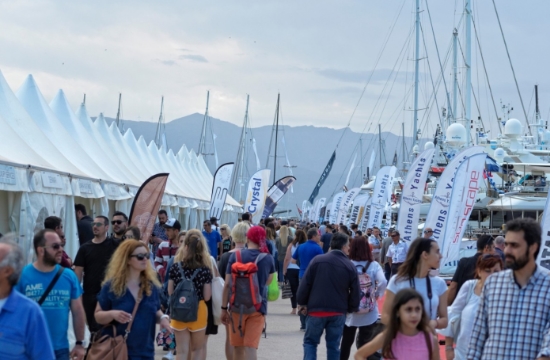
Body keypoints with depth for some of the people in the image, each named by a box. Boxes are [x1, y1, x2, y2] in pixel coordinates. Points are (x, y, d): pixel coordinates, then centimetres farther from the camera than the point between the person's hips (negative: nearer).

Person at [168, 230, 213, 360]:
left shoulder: (175, 267, -6)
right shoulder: (205, 270, -9)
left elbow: (170, 292, 1)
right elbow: (207, 296, -8)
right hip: (198, 311, -1)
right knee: (197, 349, 17)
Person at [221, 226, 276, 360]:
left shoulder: (235, 256, -3)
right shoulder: (268, 258, 1)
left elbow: (227, 284, -3)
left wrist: (224, 308, 2)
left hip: (238, 306, 0)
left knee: (238, 346, 14)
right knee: (251, 347, -6)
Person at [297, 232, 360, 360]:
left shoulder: (317, 260, -3)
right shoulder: (350, 266, -2)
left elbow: (305, 284, -4)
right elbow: (355, 293, 0)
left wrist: (303, 303, 8)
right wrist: (351, 309, 15)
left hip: (316, 309, -1)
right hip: (338, 312, 1)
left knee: (310, 342, 12)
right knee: (333, 345, 11)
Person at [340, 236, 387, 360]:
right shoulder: (374, 265, -8)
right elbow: (383, 282, -21)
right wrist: (376, 295, -5)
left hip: (349, 309, 1)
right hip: (368, 312, -1)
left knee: (346, 341, 18)